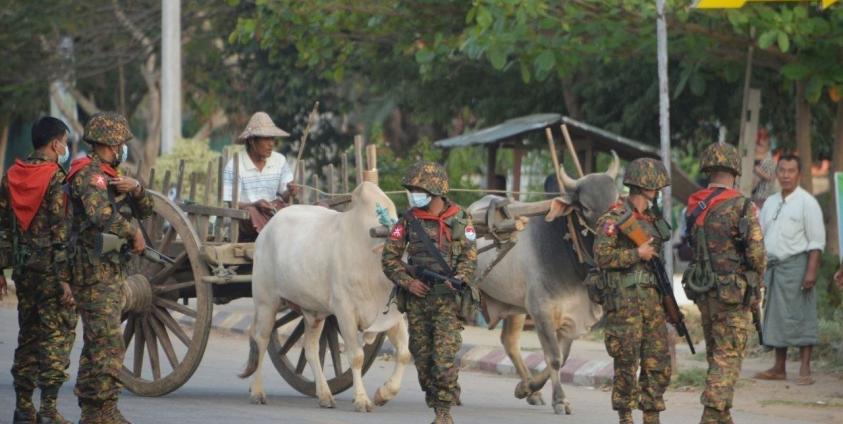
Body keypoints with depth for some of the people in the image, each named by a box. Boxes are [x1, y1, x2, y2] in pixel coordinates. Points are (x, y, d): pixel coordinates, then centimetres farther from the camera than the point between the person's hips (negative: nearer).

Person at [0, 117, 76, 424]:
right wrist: (65, 278, -16)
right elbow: (62, 233, -16)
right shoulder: (57, 179, -12)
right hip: (51, 268, -6)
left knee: (28, 334, 14)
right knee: (57, 335, -2)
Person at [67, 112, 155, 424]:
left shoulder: (109, 175, 18)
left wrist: (135, 188, -4)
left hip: (111, 270, 10)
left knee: (97, 343, 13)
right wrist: (134, 233, -18)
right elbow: (101, 214, -30)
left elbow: (144, 211, 16)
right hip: (96, 272, -10)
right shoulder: (89, 175, -13)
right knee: (109, 343, -13)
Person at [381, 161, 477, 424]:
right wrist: (407, 281, -8)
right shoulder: (409, 220, 5)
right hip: (417, 296, 3)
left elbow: (469, 257, 1)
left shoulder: (460, 219, 1)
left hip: (448, 297, -3)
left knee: (444, 356, -12)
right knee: (422, 358, 5)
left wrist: (457, 280, -17)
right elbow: (390, 258, 6)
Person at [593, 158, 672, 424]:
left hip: (652, 299, 7)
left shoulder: (652, 219, 15)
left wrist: (665, 295, 20)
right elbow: (602, 256, -17)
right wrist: (637, 254, -17)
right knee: (627, 363, -3)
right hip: (625, 300, -7)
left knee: (659, 362, 4)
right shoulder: (614, 218, -8)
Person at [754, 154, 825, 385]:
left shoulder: (806, 202, -5)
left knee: (801, 317, -6)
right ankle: (779, 368, 17)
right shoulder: (770, 203, 15)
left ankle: (805, 370, -5)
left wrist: (811, 271, -18)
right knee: (776, 316, 10)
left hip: (796, 264, -7)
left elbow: (817, 240, -10)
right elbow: (761, 236, 19)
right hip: (773, 266, 7)